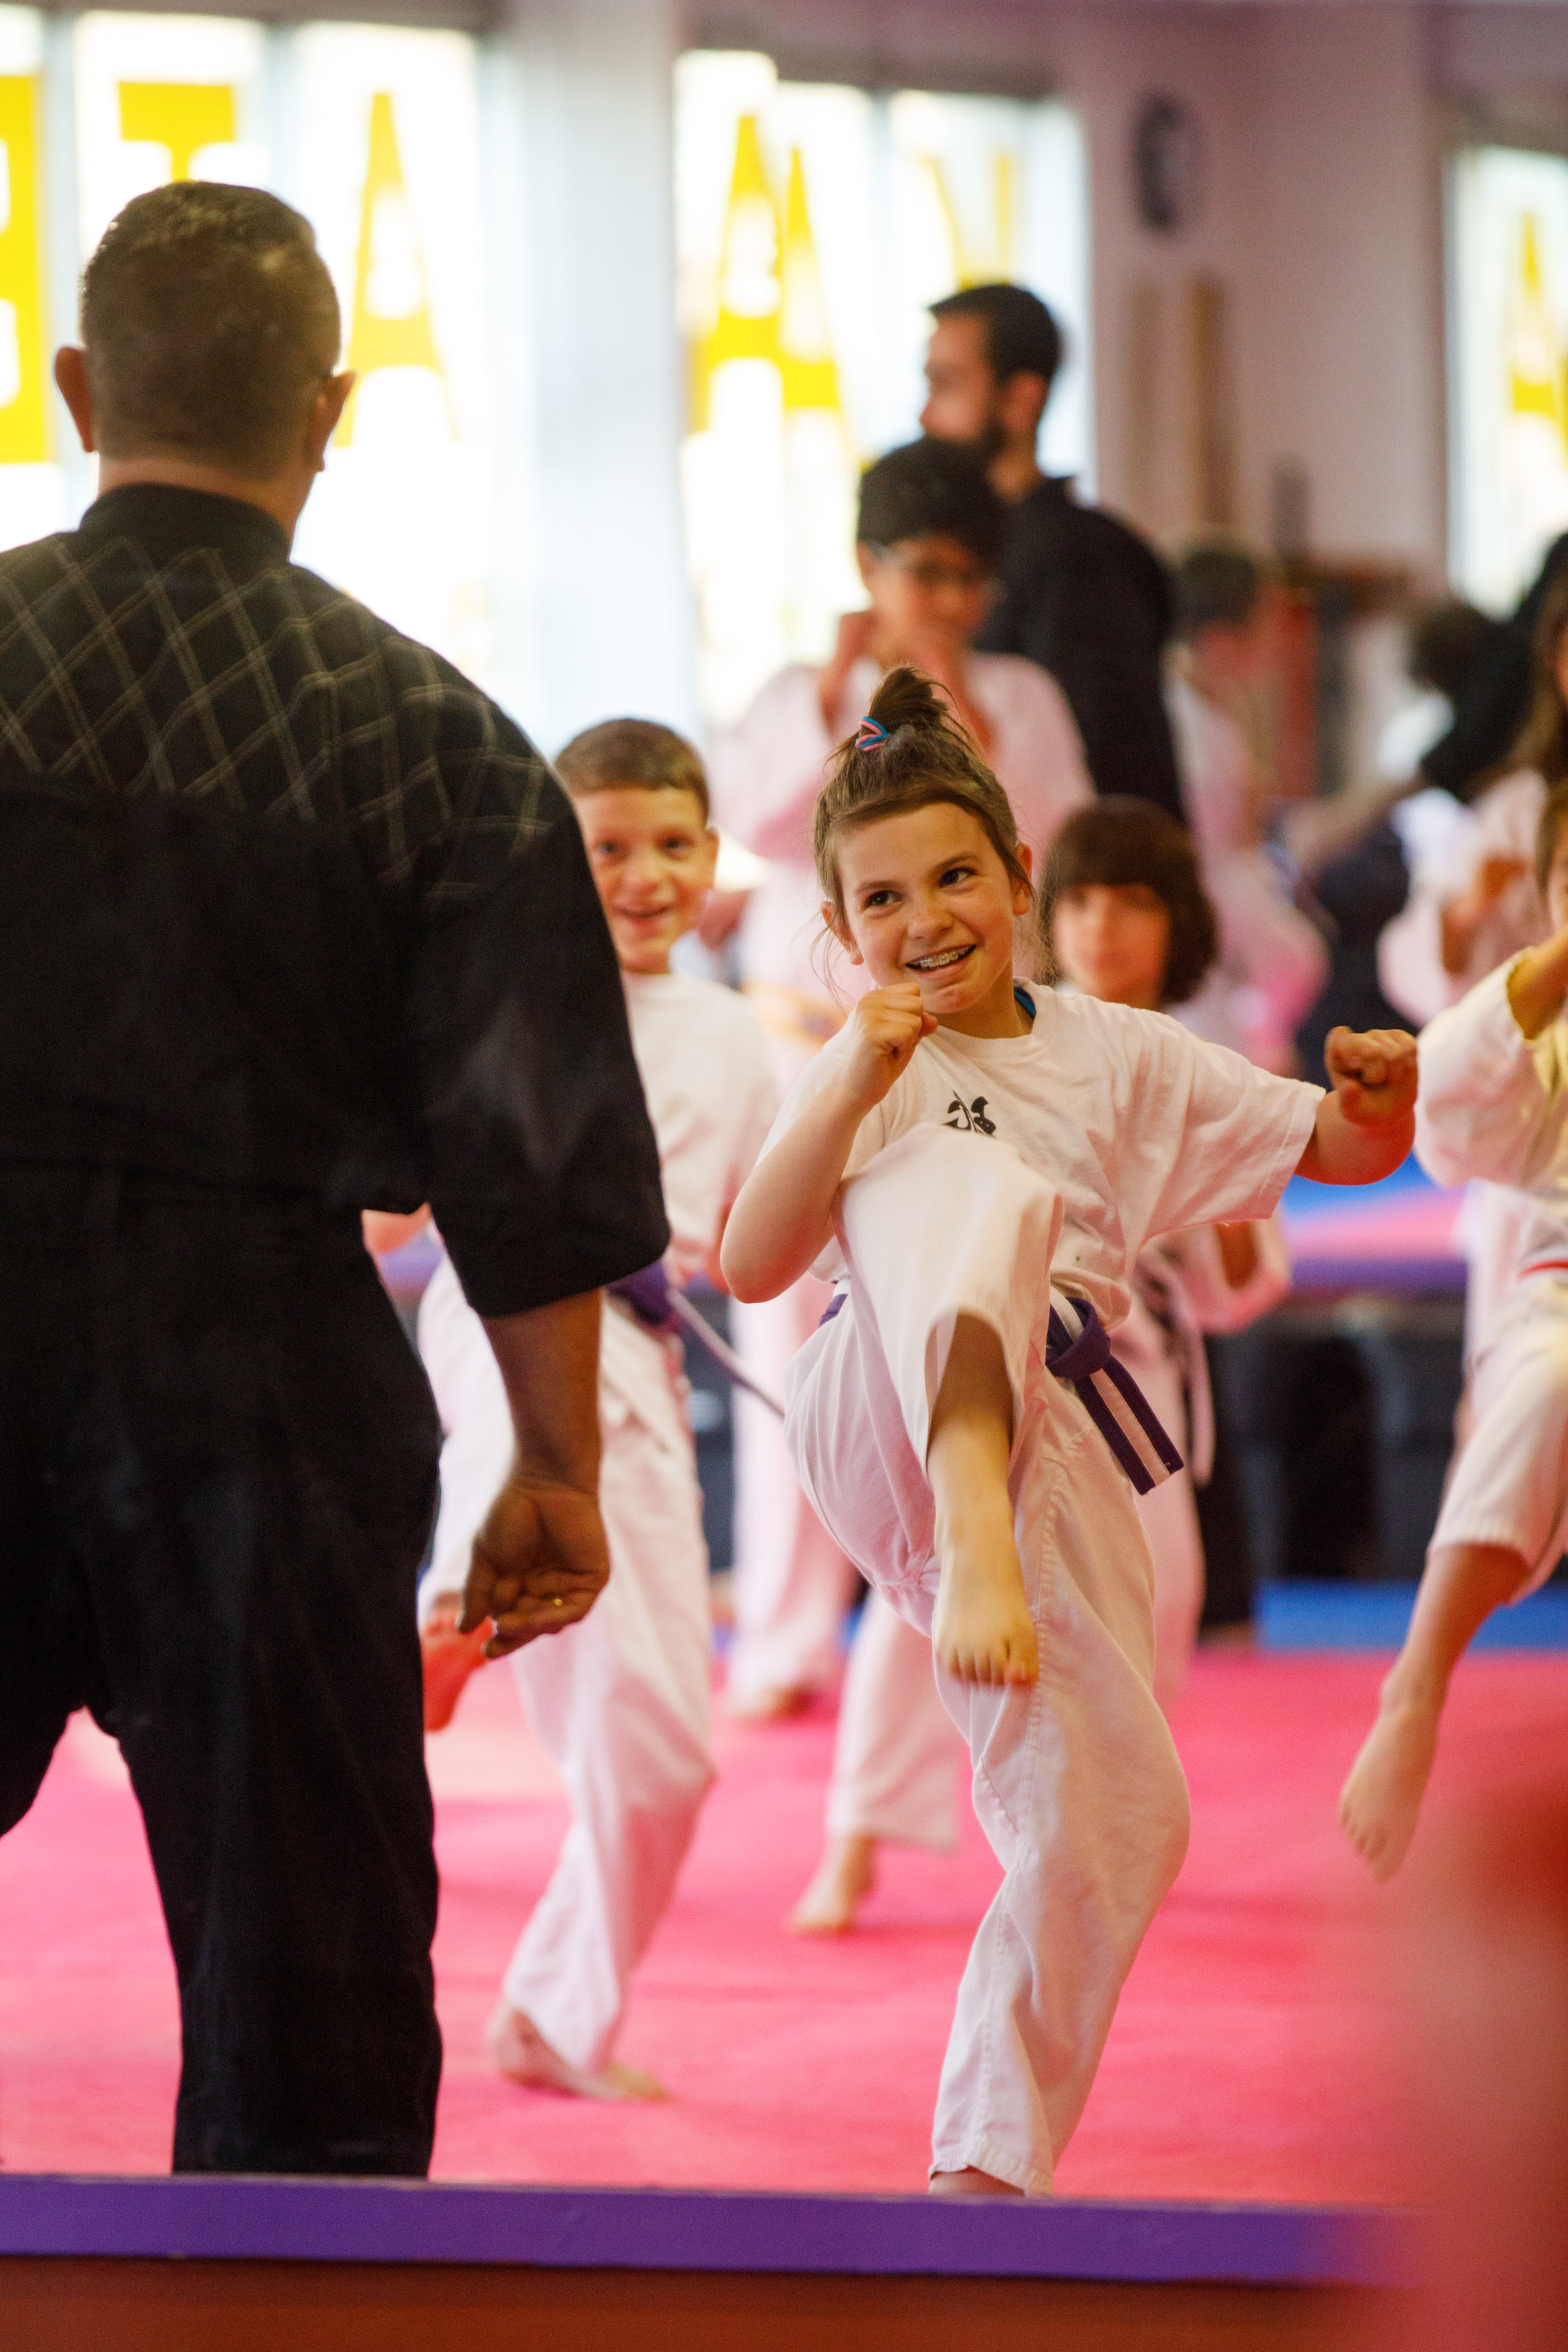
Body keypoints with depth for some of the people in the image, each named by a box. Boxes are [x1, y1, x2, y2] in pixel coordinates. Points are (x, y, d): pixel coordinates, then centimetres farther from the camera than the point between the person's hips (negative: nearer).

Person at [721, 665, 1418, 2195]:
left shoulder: (1120, 1058, 17)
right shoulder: (860, 1076, 9)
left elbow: (1342, 1153, 21)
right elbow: (752, 1268, -5)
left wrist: (1378, 1099, -3)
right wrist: (858, 1088, -15)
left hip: (1054, 1464, 5)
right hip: (896, 1424, -4)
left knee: (1110, 1823, -1)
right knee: (982, 1184, -34)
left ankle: (988, 2169, 16)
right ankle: (969, 1538, -62)